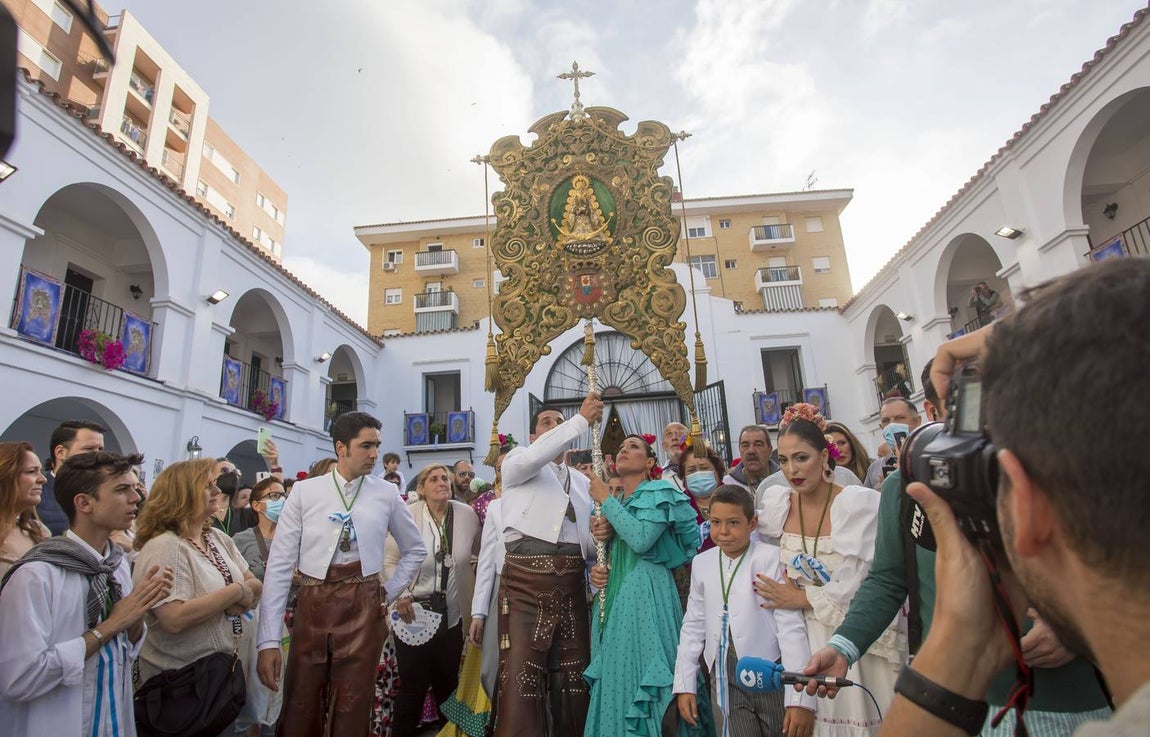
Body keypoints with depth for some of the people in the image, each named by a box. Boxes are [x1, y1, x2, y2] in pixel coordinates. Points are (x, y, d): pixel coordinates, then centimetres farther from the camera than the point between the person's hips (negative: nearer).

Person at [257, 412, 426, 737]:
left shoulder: (387, 494, 1)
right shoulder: (304, 492, -3)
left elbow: (416, 549, 15)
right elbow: (280, 564, -5)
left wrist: (390, 592, 6)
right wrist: (268, 640, -9)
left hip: (364, 610, 1)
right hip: (312, 606, 0)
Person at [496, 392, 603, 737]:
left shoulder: (582, 481, 23)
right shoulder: (517, 462, 10)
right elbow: (536, 456, -16)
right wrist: (581, 420, -16)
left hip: (572, 585, 5)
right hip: (525, 581, -4)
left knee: (573, 681, 10)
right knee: (521, 682, -7)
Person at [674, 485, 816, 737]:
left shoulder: (770, 558, -13)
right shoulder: (701, 563, 2)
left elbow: (791, 627, -14)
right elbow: (693, 626, 8)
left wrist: (800, 699, -16)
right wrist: (684, 685, 7)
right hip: (729, 679, 3)